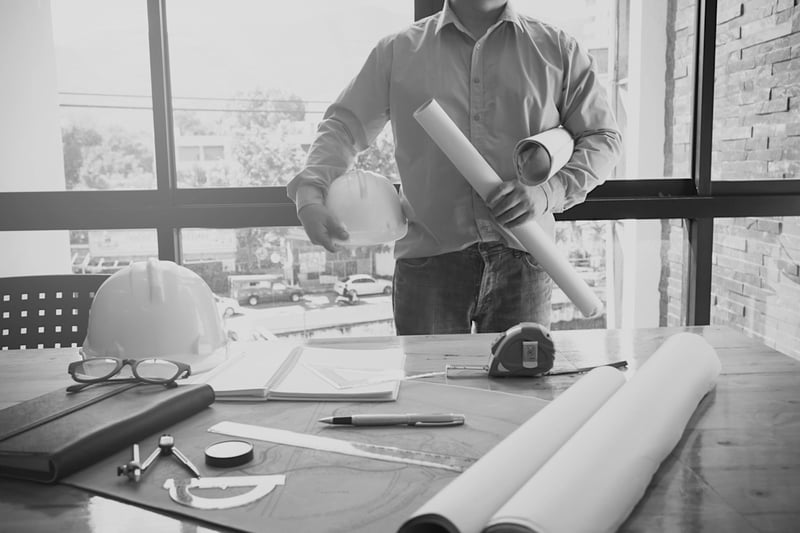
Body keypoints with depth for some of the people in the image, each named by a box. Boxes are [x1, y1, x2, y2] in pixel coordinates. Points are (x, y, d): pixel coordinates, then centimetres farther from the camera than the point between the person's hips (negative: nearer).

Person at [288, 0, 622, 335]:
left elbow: (604, 137, 12)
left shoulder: (557, 50, 12)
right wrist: (309, 194, -10)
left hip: (521, 257, 1)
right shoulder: (397, 51, 11)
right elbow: (343, 126, 9)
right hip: (426, 257, 0)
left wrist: (550, 190, -7)